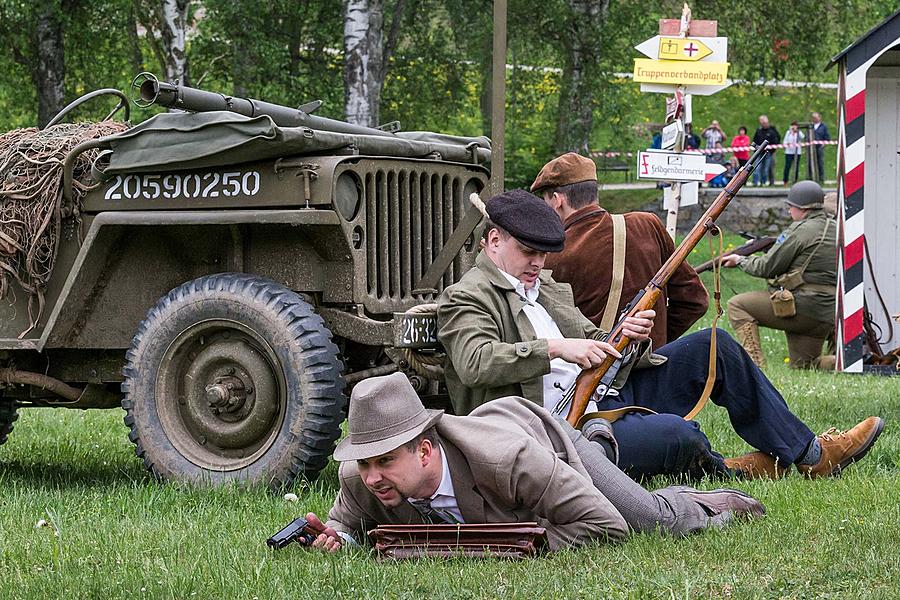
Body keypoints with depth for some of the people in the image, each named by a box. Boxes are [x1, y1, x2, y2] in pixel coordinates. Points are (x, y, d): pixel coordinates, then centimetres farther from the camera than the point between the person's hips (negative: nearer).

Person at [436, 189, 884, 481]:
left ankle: (807, 453, 8)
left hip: (606, 398, 10)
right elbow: (475, 363, -24)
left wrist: (626, 339, -4)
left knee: (713, 347, 4)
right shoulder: (466, 299, -6)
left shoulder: (546, 288, 22)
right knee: (676, 434, -34)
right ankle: (723, 472, 1)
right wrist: (555, 348, -28)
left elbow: (592, 345, 19)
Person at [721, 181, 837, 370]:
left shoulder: (800, 230, -10)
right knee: (803, 367, 21)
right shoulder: (836, 229, 14)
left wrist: (740, 261, 11)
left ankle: (755, 364, -10)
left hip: (803, 308, -8)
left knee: (737, 306, 1)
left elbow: (767, 268, -6)